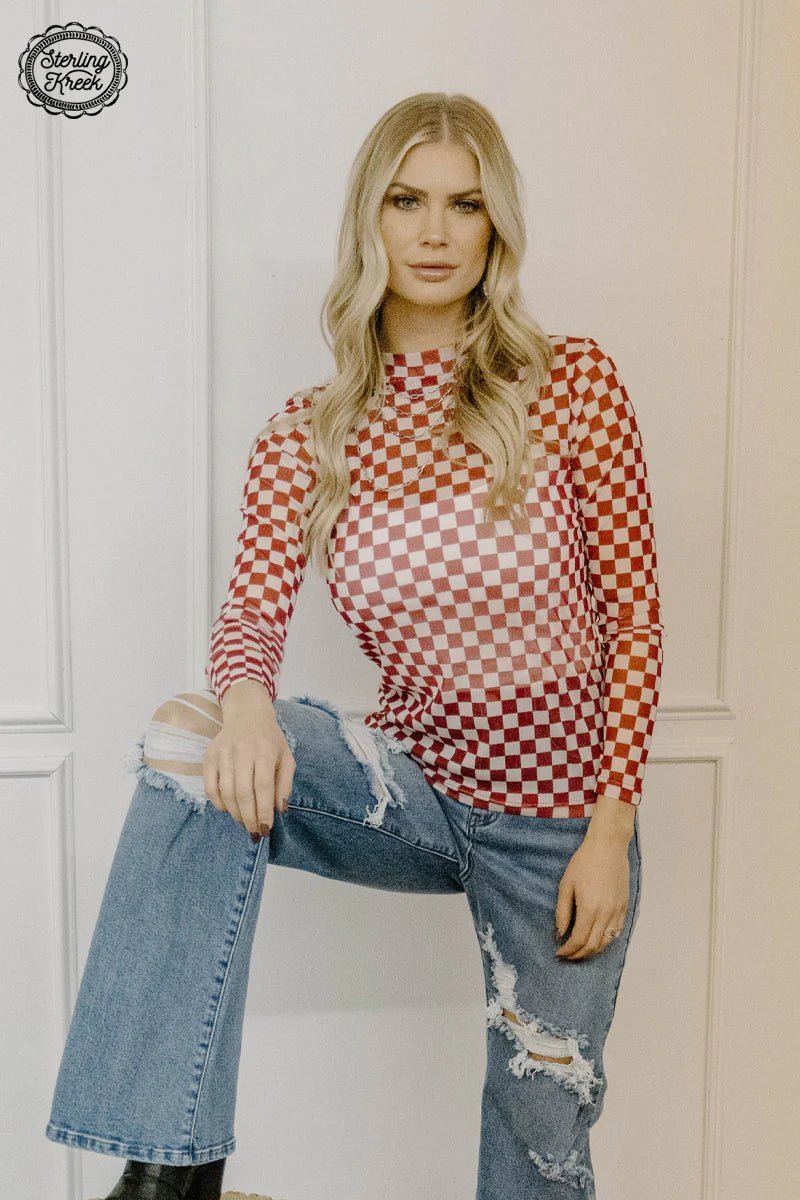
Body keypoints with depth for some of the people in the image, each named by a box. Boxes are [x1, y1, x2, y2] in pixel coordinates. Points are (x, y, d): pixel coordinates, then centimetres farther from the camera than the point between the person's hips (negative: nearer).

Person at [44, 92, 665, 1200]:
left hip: (562, 821, -1)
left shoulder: (574, 383, -8)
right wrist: (245, 700, -35)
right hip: (416, 789, 1)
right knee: (189, 742, -27)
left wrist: (612, 829, -11)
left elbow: (635, 617, -7)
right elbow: (252, 613, -11)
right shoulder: (305, 435, -1)